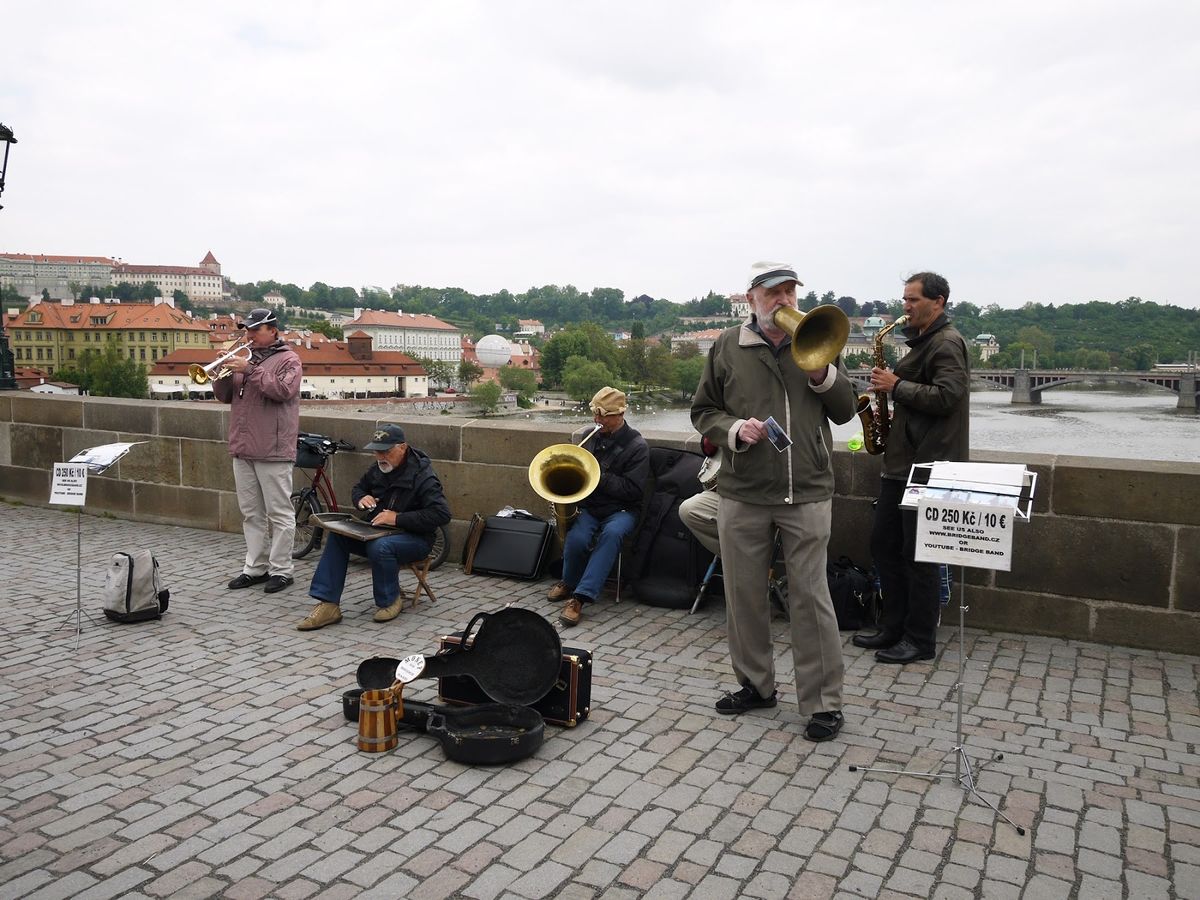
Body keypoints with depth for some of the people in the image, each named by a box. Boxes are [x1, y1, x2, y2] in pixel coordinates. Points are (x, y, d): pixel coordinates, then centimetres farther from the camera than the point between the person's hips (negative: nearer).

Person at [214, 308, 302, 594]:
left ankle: (280, 570, 5)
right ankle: (255, 567, 20)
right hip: (243, 450, 7)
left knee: (279, 514, -1)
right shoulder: (246, 359, 18)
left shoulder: (288, 359, -2)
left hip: (273, 451, -7)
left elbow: (283, 390, -18)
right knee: (251, 514, 12)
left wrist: (250, 370, -18)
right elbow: (224, 396, 16)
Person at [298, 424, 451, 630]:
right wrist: (361, 498, -3)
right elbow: (357, 488, 24)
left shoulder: (422, 475, -18)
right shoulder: (379, 468, 5)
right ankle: (328, 605, -16)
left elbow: (441, 513, -27)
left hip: (415, 538, -7)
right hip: (377, 532, 7)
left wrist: (398, 518, -29)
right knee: (336, 535, -13)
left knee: (380, 547, -36)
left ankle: (391, 600, -8)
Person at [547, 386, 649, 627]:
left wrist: (599, 476, -19)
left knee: (611, 534, -37)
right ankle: (569, 583, 3)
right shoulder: (590, 436, 9)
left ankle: (579, 598, -39)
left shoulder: (637, 446, -7)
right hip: (588, 505, 3)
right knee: (576, 539, -29)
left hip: (621, 509, -3)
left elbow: (633, 490, -13)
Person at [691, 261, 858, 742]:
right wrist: (734, 429, -12)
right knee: (744, 593, 11)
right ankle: (756, 684, 29)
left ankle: (823, 702, 12)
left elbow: (845, 411, 8)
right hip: (741, 492, 1)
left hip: (808, 492, -1)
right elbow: (703, 410, 8)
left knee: (811, 597, 0)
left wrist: (822, 374, -10)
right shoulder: (728, 346, 5)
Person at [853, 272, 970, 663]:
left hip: (928, 465, -10)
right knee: (884, 543, 11)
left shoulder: (947, 343, -11)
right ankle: (893, 628, 22)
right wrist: (892, 386, 9)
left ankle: (920, 641, 9)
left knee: (919, 554, -3)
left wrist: (897, 386, -16)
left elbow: (945, 397, -23)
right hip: (902, 460, 10)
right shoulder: (922, 341, 19)